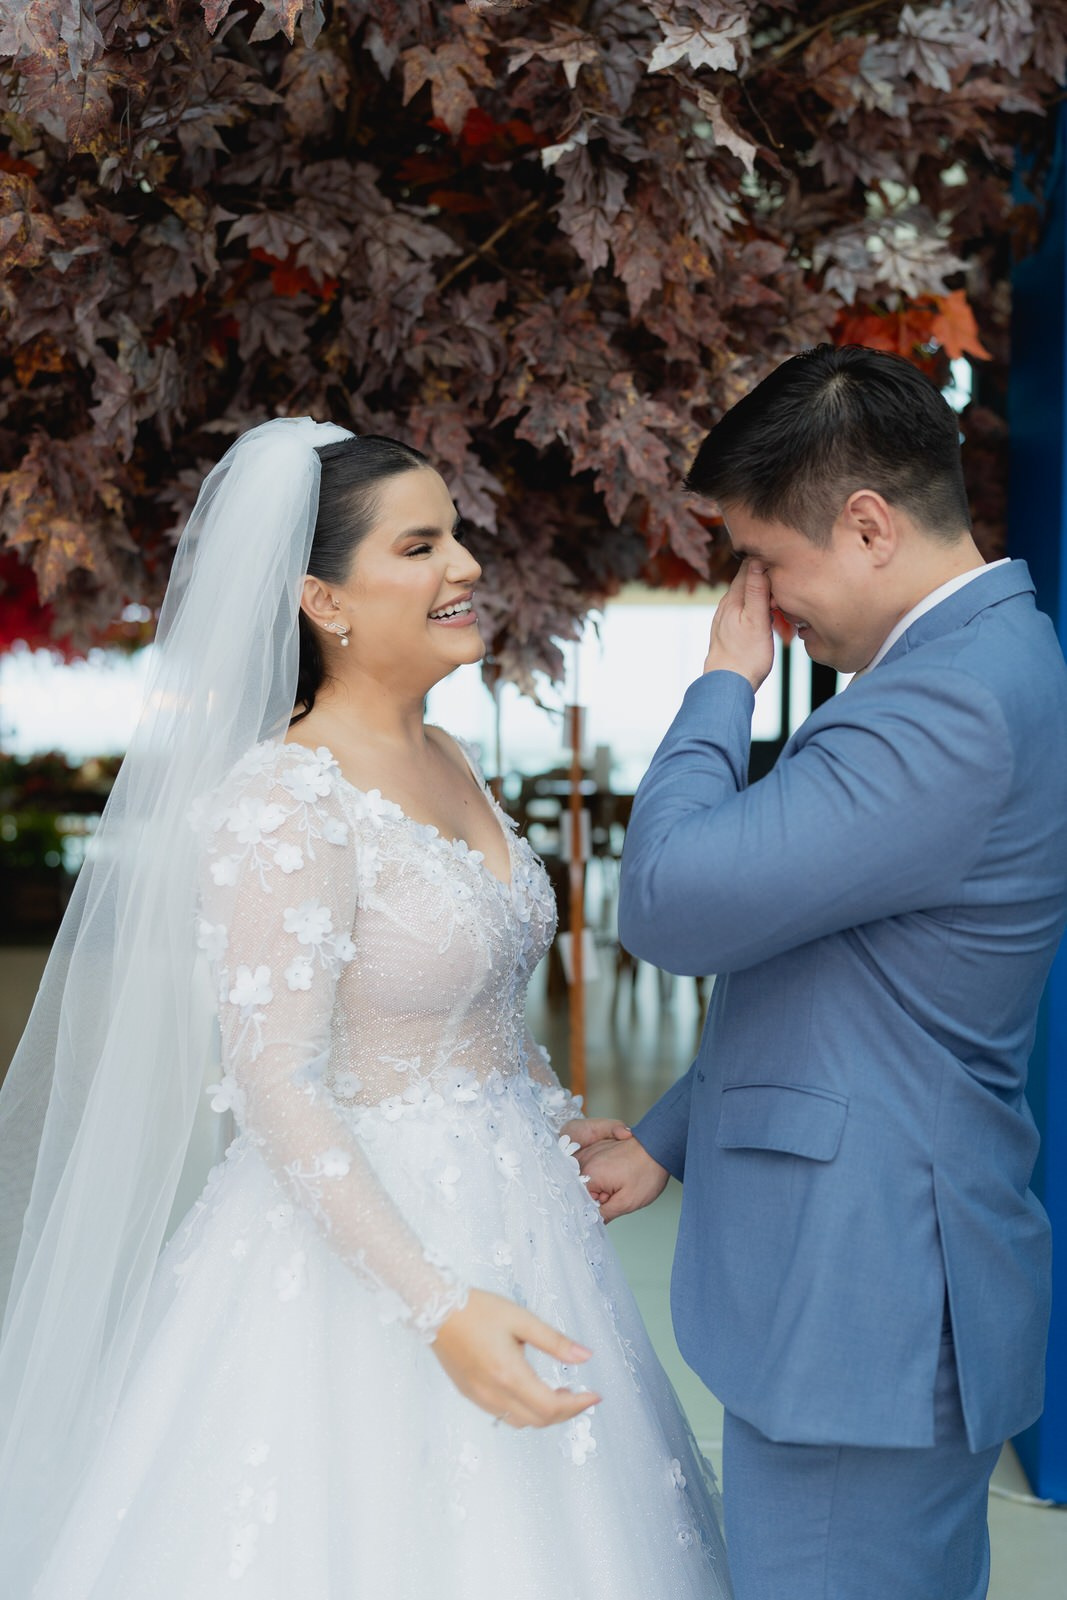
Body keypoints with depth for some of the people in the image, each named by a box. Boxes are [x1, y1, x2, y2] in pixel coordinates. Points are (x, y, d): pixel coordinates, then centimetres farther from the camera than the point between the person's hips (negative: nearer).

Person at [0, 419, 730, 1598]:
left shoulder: (447, 762, 6)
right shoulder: (281, 802, -19)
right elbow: (274, 1086, -22)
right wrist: (437, 1308, -27)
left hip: (500, 1220, 8)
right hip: (358, 1233, -8)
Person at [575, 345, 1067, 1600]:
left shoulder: (952, 708, -23)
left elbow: (668, 901, -22)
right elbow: (809, 970, 18)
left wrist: (723, 686, -8)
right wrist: (666, 1142, 18)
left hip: (861, 1307, -10)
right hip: (897, 1282, 10)